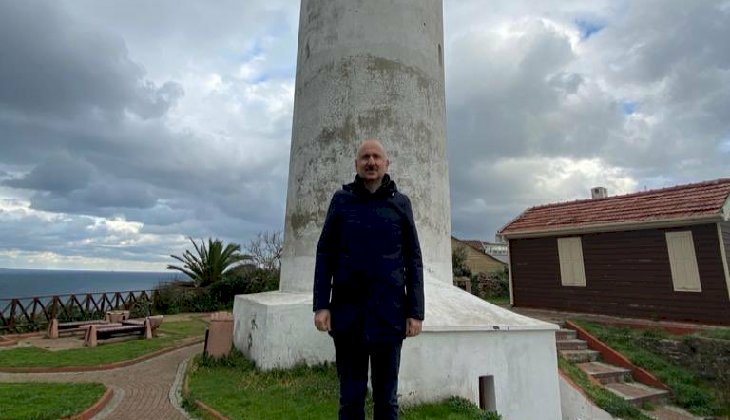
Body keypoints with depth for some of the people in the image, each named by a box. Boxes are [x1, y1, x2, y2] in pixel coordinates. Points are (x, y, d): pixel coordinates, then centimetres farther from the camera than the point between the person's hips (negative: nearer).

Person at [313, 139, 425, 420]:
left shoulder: (401, 203, 4)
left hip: (388, 314, 0)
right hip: (347, 313, 0)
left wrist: (416, 311, -1)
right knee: (351, 396, 11)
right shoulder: (341, 200, 4)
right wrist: (321, 305, -3)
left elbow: (413, 261, 4)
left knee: (387, 396, 13)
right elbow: (325, 256, 3)